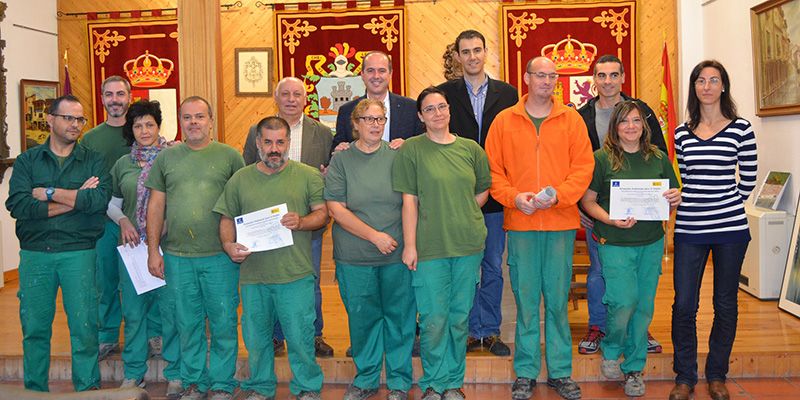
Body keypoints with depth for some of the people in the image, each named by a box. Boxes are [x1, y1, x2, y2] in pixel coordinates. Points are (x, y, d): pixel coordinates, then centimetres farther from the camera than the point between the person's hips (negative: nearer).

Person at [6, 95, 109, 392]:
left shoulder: (93, 161, 5)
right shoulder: (26, 161, 7)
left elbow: (100, 198, -14)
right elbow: (17, 205, -10)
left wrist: (49, 194, -10)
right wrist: (76, 200, -12)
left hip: (79, 253, -1)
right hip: (34, 254, 1)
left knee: (84, 327, 1)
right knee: (34, 327, 9)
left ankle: (87, 387, 15)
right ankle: (34, 389, 24)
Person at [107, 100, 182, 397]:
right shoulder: (123, 164, 11)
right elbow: (112, 203, 19)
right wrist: (123, 221, 0)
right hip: (132, 245, 3)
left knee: (171, 307, 0)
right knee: (134, 308, 10)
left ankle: (175, 373, 13)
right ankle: (133, 372, 24)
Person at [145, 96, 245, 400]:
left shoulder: (230, 156, 2)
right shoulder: (166, 158, 8)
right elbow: (156, 206, 9)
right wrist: (153, 251, 4)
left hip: (220, 256, -2)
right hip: (177, 256, 2)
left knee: (223, 323, 4)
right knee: (188, 324, 11)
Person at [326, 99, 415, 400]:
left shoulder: (397, 156, 3)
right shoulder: (341, 160, 1)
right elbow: (336, 209, -5)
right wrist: (375, 236, -11)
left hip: (397, 253, 0)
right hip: (354, 257, 0)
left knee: (399, 317, 6)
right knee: (362, 318, 10)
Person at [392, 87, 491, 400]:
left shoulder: (471, 149, 7)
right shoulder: (411, 150, -1)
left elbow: (483, 190, 17)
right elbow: (409, 200, -4)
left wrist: (464, 216, 5)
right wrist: (409, 245, -7)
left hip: (468, 244, 3)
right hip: (429, 245, -3)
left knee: (459, 316, 10)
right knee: (434, 319, 0)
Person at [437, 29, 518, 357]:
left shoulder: (507, 94, 6)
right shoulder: (445, 93, 3)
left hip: (495, 194, 1)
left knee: (493, 266, 8)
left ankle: (491, 330, 19)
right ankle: (473, 330, 18)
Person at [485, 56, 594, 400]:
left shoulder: (571, 119, 8)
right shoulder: (504, 121, 7)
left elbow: (584, 166, 3)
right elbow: (492, 170, 5)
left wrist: (558, 194, -12)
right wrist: (514, 197, -11)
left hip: (561, 223, 0)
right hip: (520, 223, 0)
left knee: (557, 300, 6)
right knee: (525, 300, 5)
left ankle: (560, 372, 19)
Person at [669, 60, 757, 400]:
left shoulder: (740, 129, -1)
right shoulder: (682, 133, 6)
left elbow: (748, 181, 5)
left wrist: (724, 205, 10)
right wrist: (698, 205, 8)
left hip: (730, 228, -1)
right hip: (689, 228, 2)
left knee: (725, 304, 9)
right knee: (684, 304, 0)